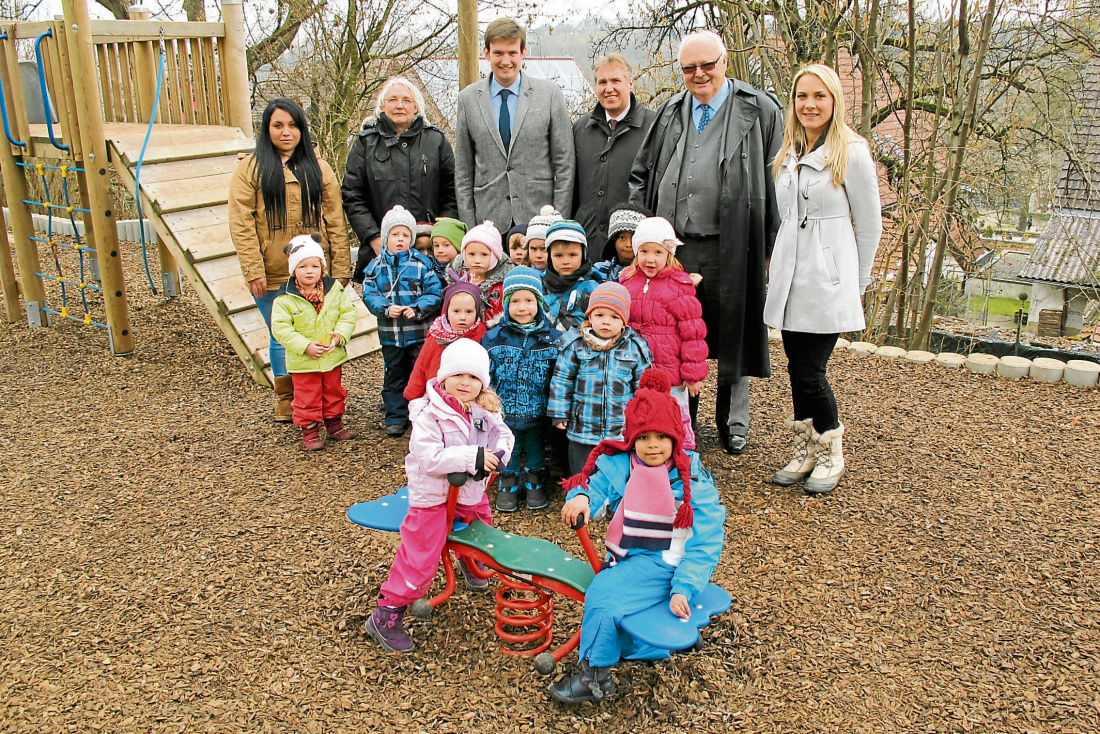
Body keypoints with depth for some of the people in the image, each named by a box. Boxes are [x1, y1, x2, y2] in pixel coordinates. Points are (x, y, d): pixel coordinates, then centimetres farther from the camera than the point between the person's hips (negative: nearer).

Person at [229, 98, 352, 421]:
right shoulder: (250, 169, 3)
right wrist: (253, 271, -12)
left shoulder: (318, 168, 10)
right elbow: (241, 224, -4)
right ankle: (286, 399, 24)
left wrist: (341, 269, 0)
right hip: (272, 276, -1)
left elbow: (335, 221, 6)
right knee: (282, 339, 8)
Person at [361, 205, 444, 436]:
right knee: (394, 376, 13)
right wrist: (386, 308, -19)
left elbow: (434, 292, -7)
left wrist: (418, 308, -21)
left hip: (419, 332, -2)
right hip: (390, 333, 2)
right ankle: (395, 417, 24)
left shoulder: (422, 264, -3)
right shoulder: (375, 266, 3)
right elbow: (369, 295, -1)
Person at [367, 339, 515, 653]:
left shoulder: (486, 411, -2)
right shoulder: (429, 414, -23)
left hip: (471, 494, 7)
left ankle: (471, 565, 65)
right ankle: (386, 616, 8)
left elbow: (504, 436, 3)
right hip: (433, 498, -7)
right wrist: (472, 457, -33)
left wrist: (496, 455, -20)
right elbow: (431, 458, -30)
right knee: (419, 561, -6)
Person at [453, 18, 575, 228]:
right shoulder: (468, 98, 7)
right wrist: (468, 225, 2)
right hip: (488, 217, 1)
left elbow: (564, 163, 3)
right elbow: (463, 169, 9)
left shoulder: (550, 93, 3)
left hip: (539, 216, -1)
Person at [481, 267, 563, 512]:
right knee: (508, 453, 15)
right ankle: (508, 485, 34)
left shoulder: (552, 338, -5)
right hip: (505, 415, 0)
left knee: (536, 451, 18)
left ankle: (535, 484, 38)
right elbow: (484, 377, -2)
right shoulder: (494, 338, -7)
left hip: (538, 414, 0)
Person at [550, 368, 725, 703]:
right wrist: (580, 497, -37)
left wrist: (683, 589, -18)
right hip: (627, 560, 5)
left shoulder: (693, 479, -6)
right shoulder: (619, 466, 3)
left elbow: (706, 543, -7)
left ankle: (595, 676, -7)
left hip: (665, 563, -5)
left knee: (602, 592, -23)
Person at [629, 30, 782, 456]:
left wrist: (770, 247, -7)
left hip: (731, 249, -3)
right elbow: (641, 175, 17)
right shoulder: (670, 113, 12)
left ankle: (734, 424, 27)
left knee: (733, 336, 9)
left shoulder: (758, 111, -1)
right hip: (673, 247, 4)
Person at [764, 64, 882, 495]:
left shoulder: (852, 153, -7)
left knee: (809, 371, -5)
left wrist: (857, 282, 3)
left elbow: (869, 224, -2)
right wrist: (780, 263, 15)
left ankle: (830, 455, 16)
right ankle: (805, 451, 23)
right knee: (798, 369, 8)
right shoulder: (789, 154, 12)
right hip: (789, 276, 6)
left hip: (827, 278, -6)